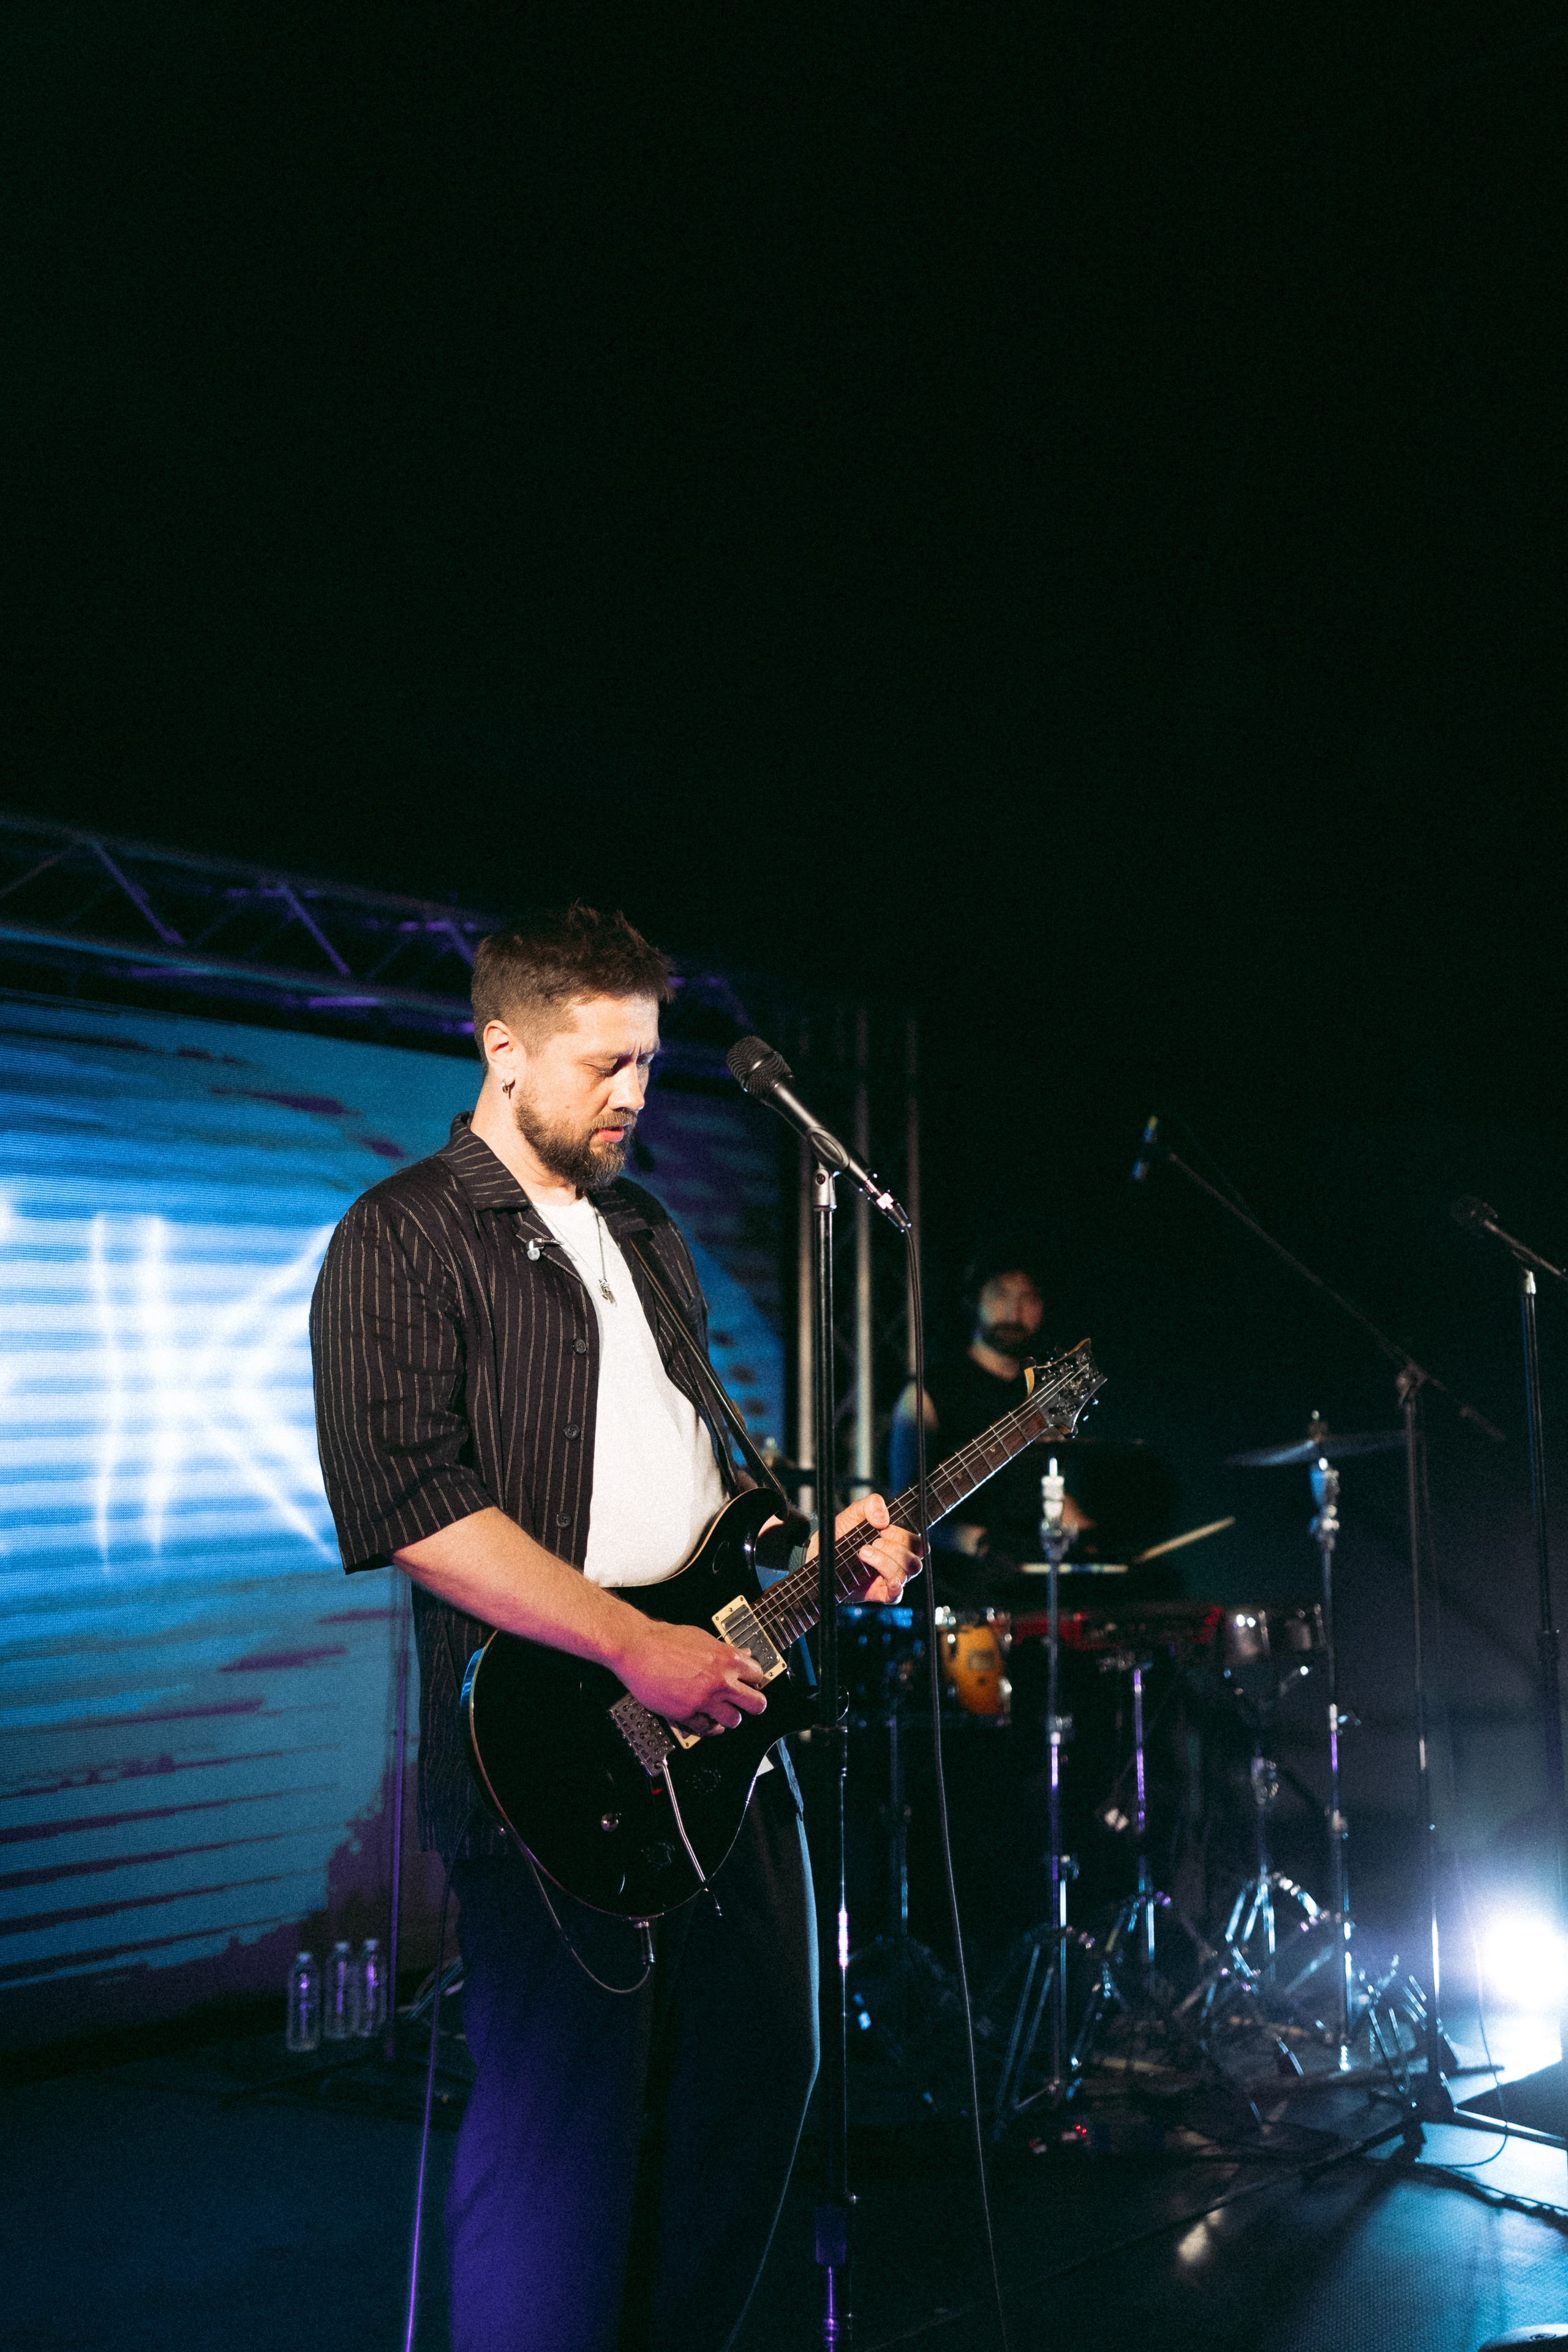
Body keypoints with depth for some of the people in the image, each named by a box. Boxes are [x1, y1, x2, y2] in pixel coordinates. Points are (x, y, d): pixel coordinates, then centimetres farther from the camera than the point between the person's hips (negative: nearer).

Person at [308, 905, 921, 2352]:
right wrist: (635, 1646, -23)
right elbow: (410, 1500, -21)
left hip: (719, 1711, 8)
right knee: (568, 2125, -1)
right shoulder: (405, 1237, -9)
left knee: (763, 2067, 17)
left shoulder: (644, 1233, 17)